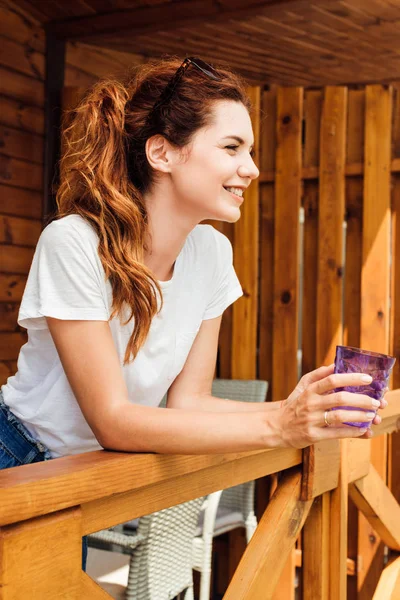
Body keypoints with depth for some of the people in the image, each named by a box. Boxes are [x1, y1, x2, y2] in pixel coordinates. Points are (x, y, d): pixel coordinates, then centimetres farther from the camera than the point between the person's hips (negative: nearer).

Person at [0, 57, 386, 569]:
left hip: (109, 472, 4)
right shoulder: (74, 244, -26)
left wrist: (294, 410, -25)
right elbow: (113, 421, -28)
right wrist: (277, 426, -36)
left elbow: (187, 399, -7)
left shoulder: (211, 252, -9)